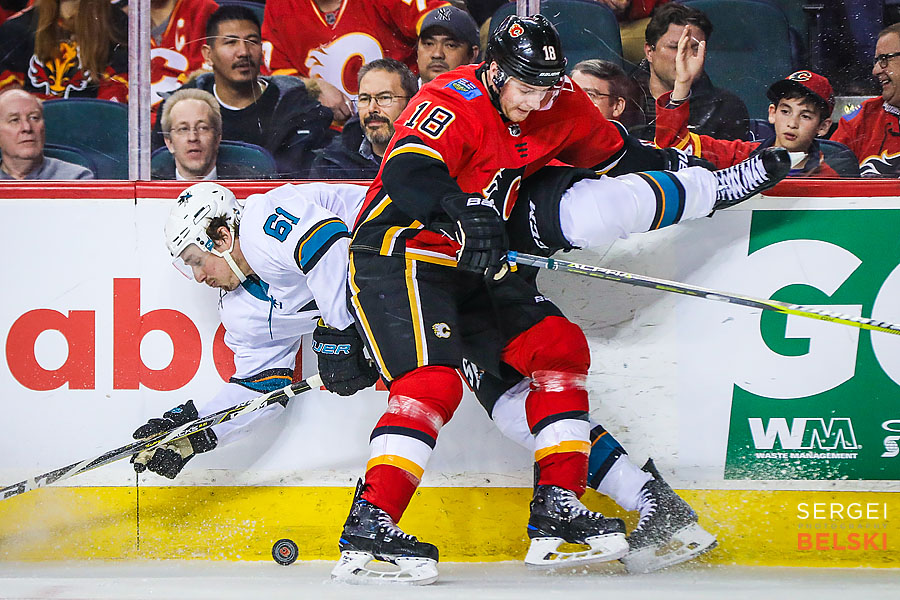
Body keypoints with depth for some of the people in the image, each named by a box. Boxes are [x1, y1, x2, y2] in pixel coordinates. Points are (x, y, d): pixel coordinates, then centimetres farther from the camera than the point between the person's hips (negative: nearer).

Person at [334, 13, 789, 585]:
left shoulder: (561, 108, 2)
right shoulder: (451, 104, -22)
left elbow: (618, 153, 19)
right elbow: (407, 176, -38)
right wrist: (462, 214, -56)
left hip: (474, 264, 8)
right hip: (398, 253, -8)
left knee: (559, 346, 1)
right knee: (433, 381, -25)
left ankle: (558, 511, 5)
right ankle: (369, 529, -29)